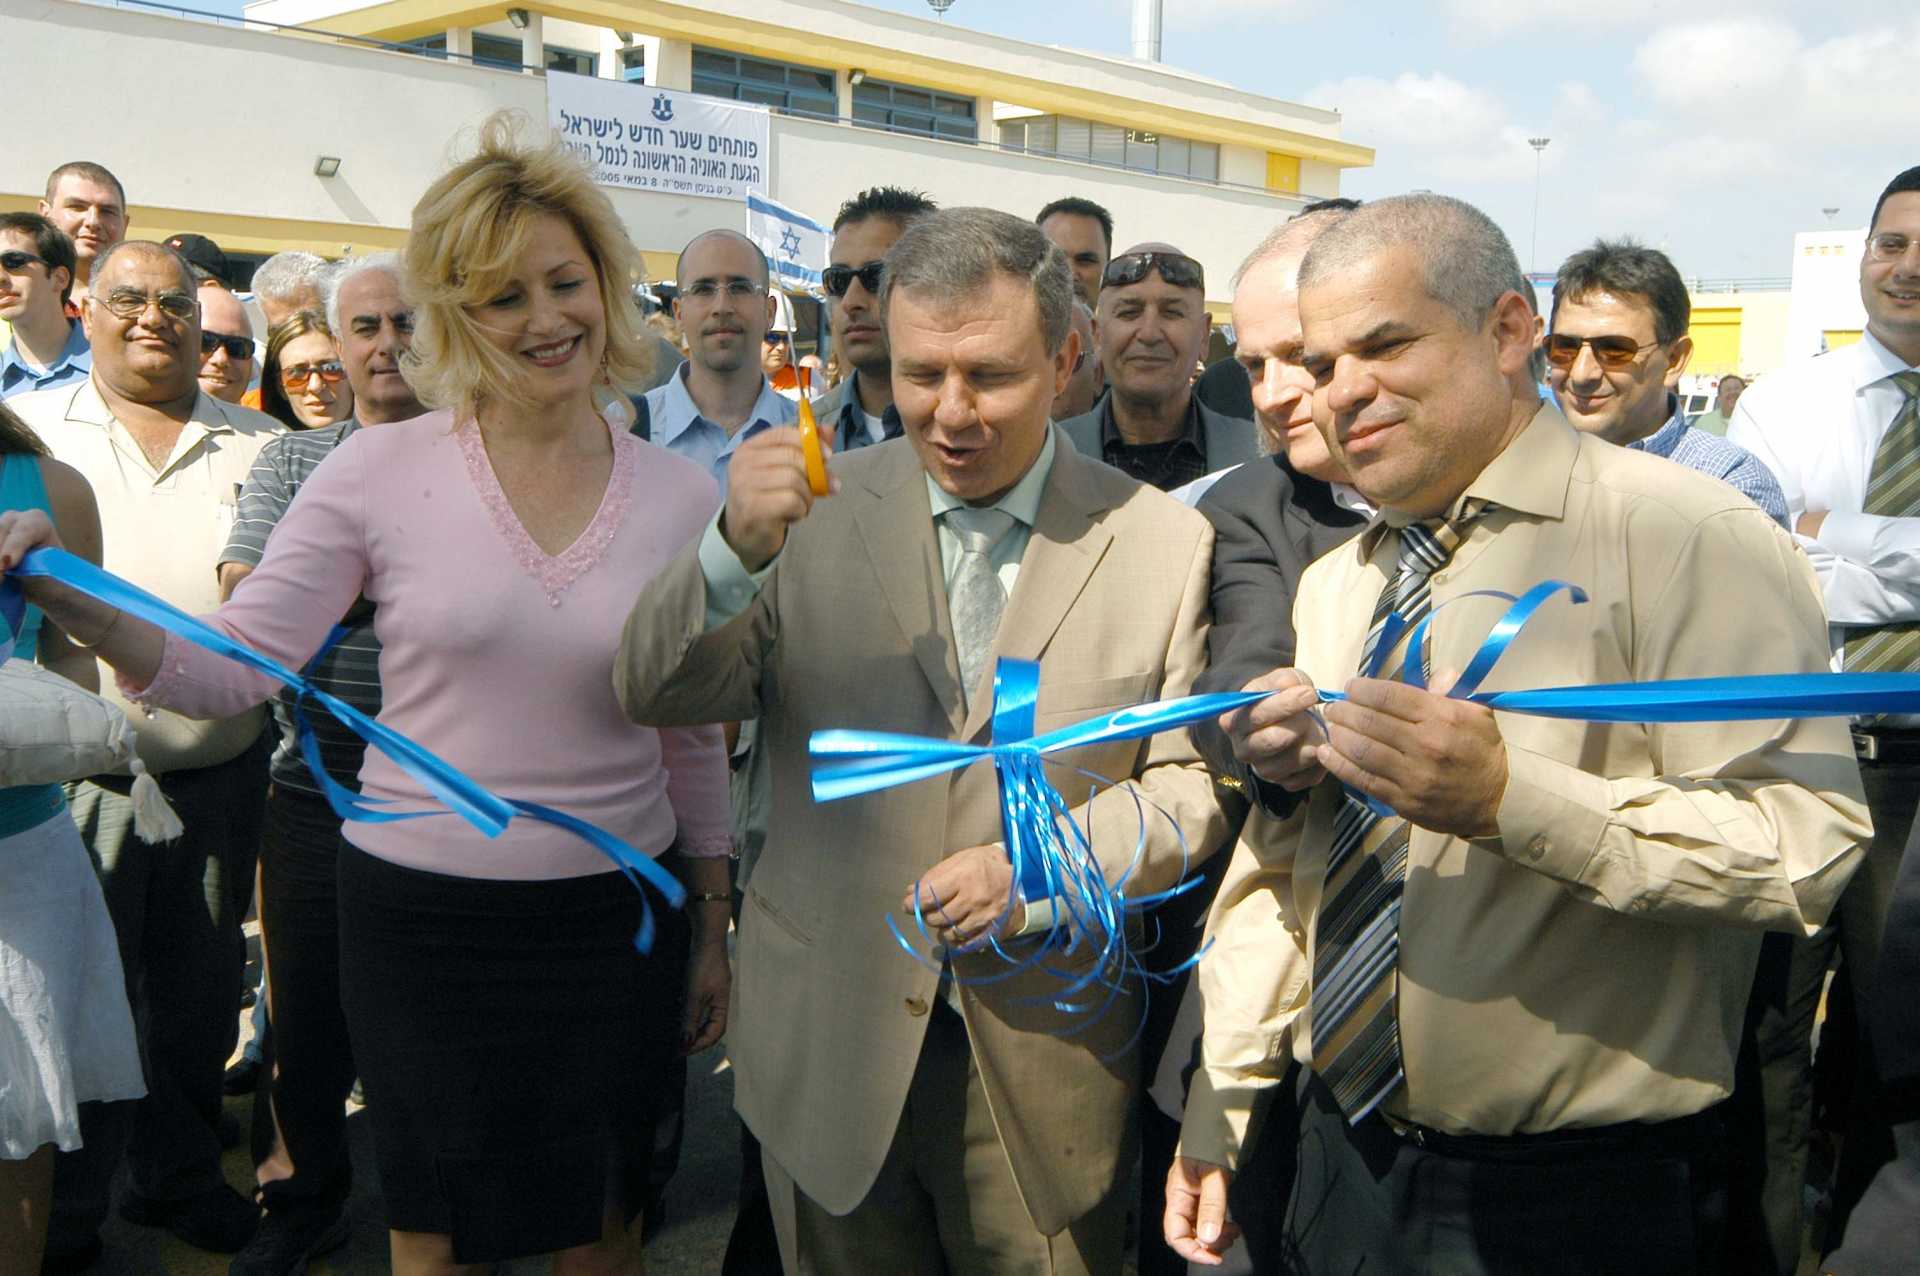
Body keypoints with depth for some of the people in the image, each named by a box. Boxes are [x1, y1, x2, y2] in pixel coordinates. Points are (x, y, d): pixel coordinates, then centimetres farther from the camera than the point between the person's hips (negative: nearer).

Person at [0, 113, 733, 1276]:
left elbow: (693, 734, 7)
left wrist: (714, 925, 10)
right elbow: (235, 667, -10)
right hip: (424, 912, -1)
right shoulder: (384, 470, -7)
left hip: (612, 914, 2)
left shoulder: (681, 495, 0)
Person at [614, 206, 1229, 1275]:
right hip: (827, 1050, 1)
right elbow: (656, 696, -7)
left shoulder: (1167, 542, -4)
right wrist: (735, 550, -26)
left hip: (1045, 1062, 0)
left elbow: (1194, 785, -2)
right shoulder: (817, 510, -2)